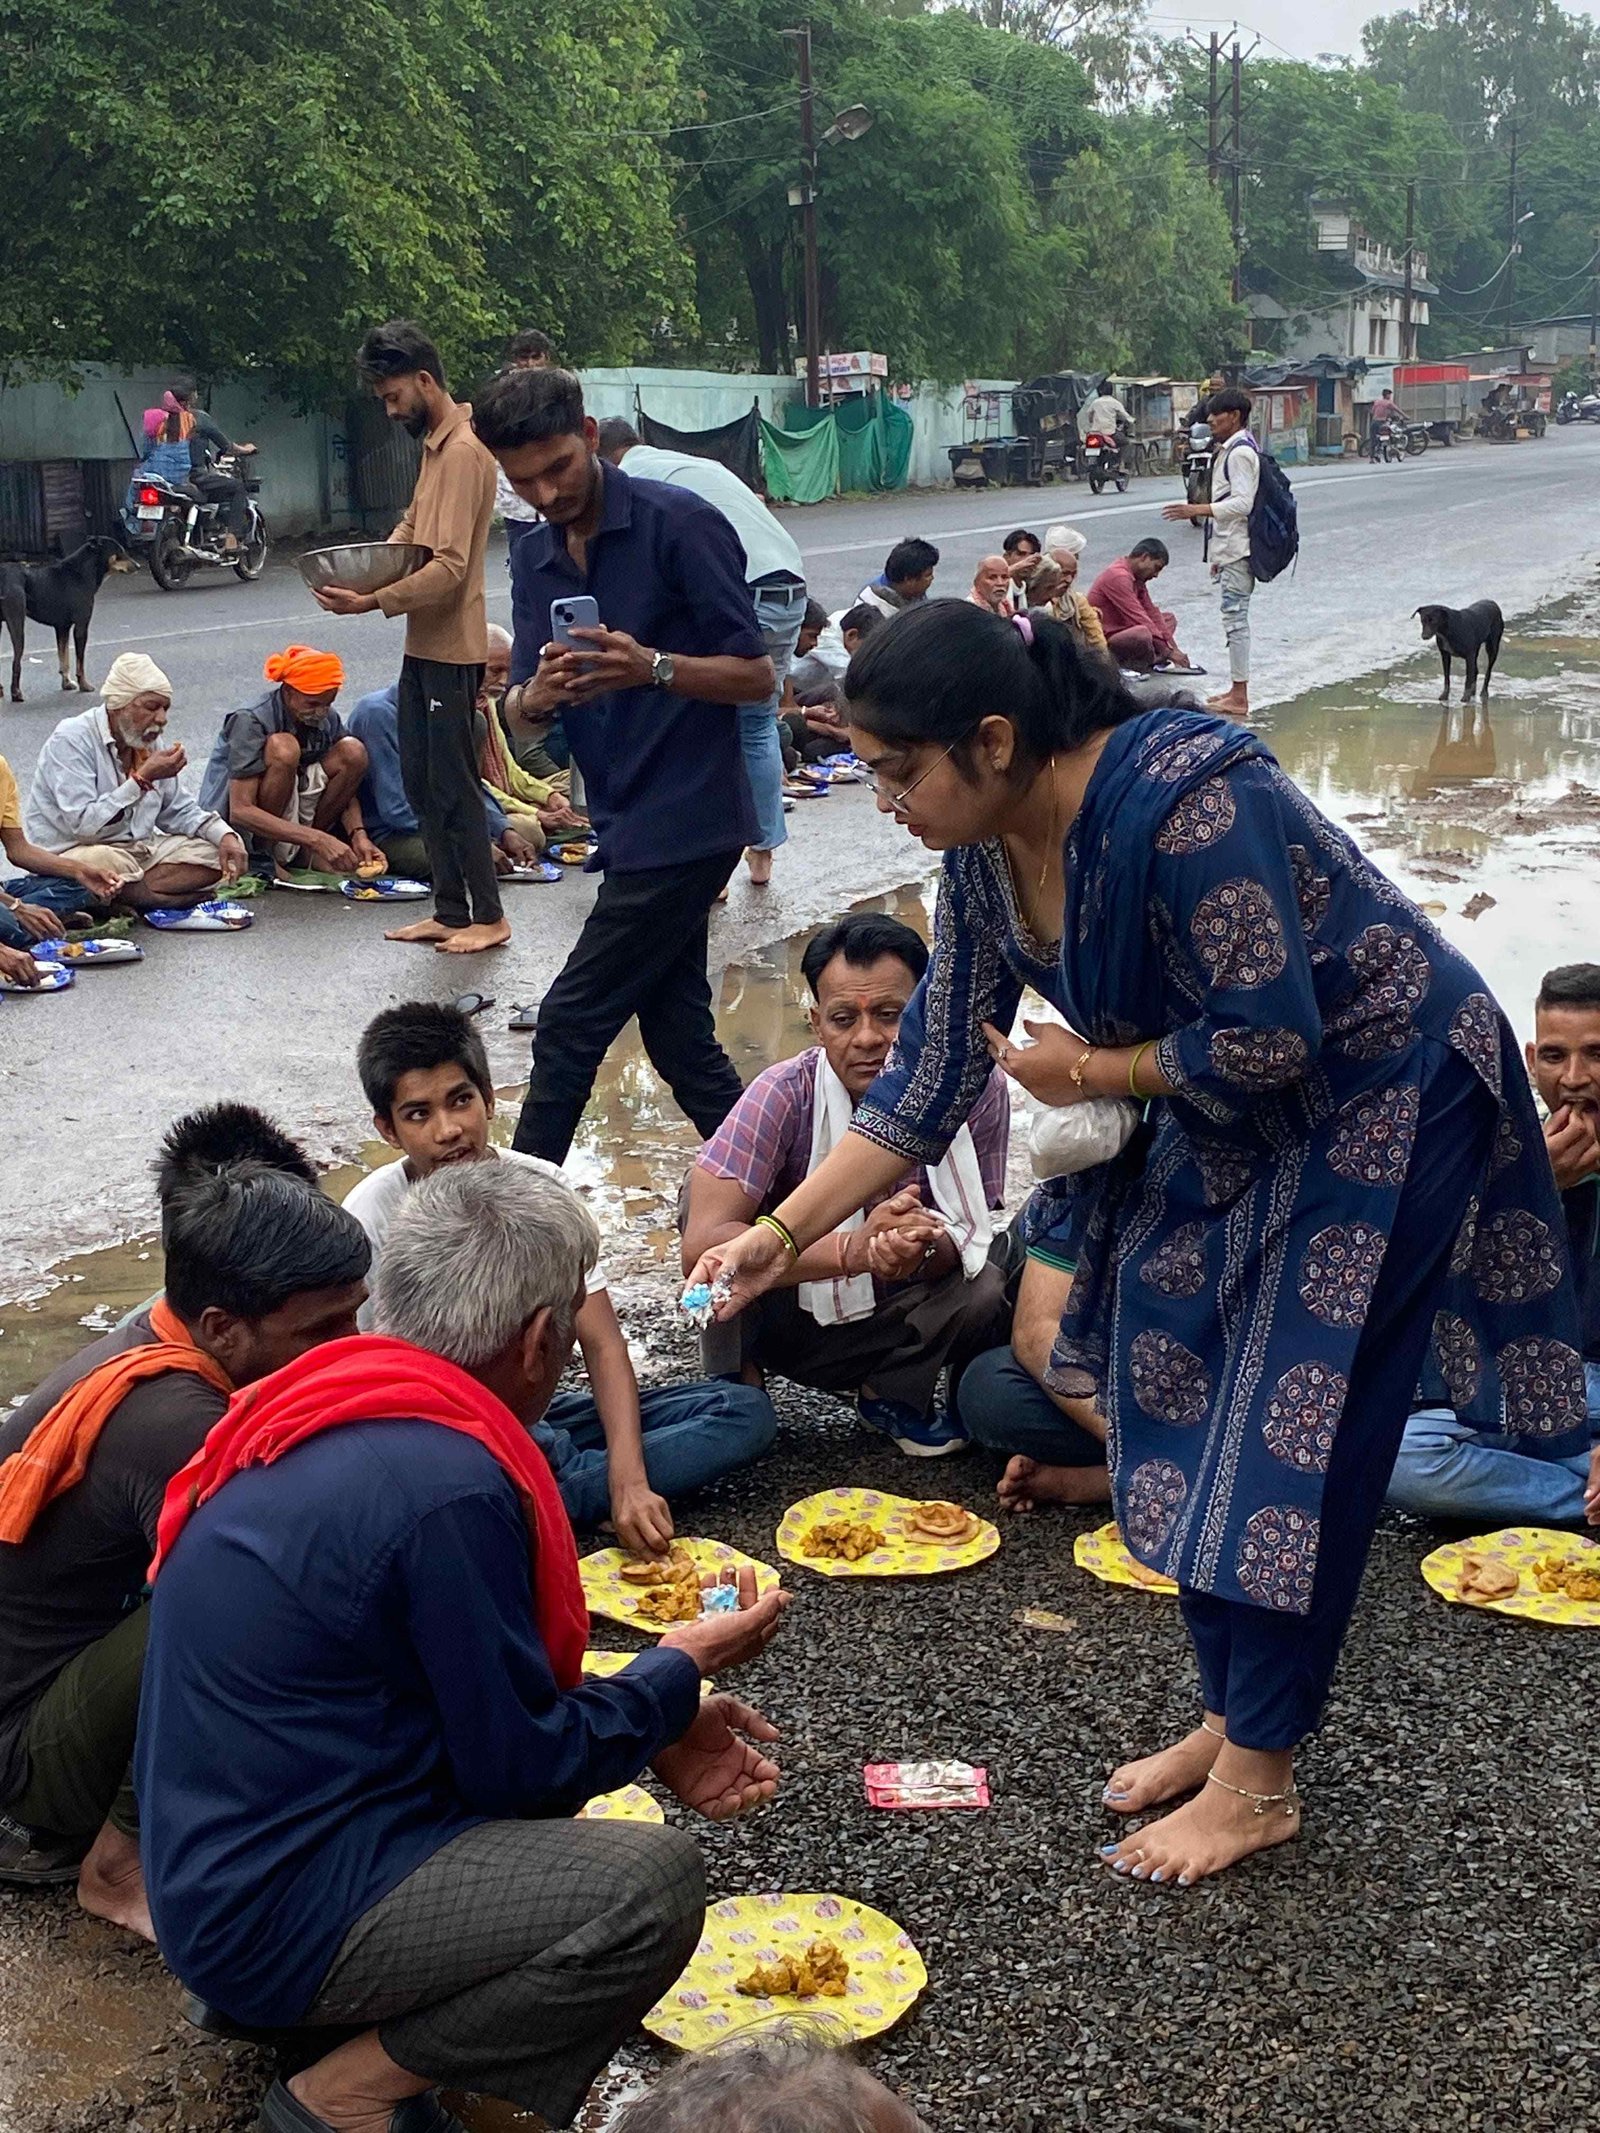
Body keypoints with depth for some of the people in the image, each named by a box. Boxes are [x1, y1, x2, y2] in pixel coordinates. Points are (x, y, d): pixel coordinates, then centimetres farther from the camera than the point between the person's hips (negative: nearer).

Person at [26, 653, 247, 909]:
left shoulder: (148, 741, 9)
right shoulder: (72, 741, -16)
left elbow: (179, 810, 16)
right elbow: (83, 824, -26)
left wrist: (224, 835, -3)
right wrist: (142, 779, -26)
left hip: (140, 848, 8)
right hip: (74, 851, -8)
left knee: (217, 853, -8)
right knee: (113, 865, -41)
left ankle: (122, 897, -19)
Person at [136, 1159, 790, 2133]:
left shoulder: (329, 1402, 4)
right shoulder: (448, 1485, -25)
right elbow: (521, 1762, -15)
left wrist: (658, 1730, 10)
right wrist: (683, 1667, 1)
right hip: (275, 1915, -10)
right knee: (653, 1880, -20)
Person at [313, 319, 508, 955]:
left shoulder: (462, 452, -18)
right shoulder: (435, 444, 14)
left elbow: (450, 567, -25)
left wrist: (373, 601, -26)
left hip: (450, 648, -10)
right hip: (423, 643, 10)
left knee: (452, 784, -3)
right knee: (420, 781, 13)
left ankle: (488, 916, 8)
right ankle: (449, 912, 20)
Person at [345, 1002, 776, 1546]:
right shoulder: (373, 1215, -13)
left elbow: (602, 1344, -9)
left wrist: (628, 1483, -25)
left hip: (538, 1416, 4)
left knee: (746, 1411, -14)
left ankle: (543, 1496, -26)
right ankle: (573, 1478, -14)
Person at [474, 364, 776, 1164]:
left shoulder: (680, 524, -11)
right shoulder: (533, 559, 11)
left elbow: (755, 676, -12)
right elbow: (517, 706, 8)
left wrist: (652, 667, -29)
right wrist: (537, 694, -16)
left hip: (683, 822, -8)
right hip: (630, 827, 8)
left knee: (568, 1030, -4)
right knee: (679, 1034, 10)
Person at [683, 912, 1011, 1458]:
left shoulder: (976, 1089, -18)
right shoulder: (785, 1095, -24)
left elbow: (967, 1236, -13)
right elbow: (702, 1243, -33)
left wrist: (924, 1250, -39)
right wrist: (853, 1249, -46)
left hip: (898, 1320, 2)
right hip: (788, 1315, -2)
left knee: (993, 1291, -30)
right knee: (710, 1187, -27)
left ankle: (895, 1394, 3)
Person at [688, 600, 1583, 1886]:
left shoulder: (1186, 796, -33)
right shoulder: (987, 854, -7)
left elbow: (1270, 1038, -30)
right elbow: (930, 1080, -2)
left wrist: (1085, 1074, -16)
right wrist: (782, 1233, -7)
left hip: (1384, 1093, -8)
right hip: (1236, 1111, 8)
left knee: (1291, 1429, -6)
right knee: (1186, 1399, 8)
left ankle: (1261, 1782, 6)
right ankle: (1231, 1719, 22)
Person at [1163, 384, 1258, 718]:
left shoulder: (1240, 452, -15)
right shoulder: (1232, 450, 17)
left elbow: (1242, 503, -23)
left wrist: (1198, 510, -26)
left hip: (1237, 549, -11)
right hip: (1231, 548, 11)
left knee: (1235, 615, -9)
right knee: (1235, 616, 14)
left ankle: (1239, 697, -8)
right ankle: (1237, 689, 20)